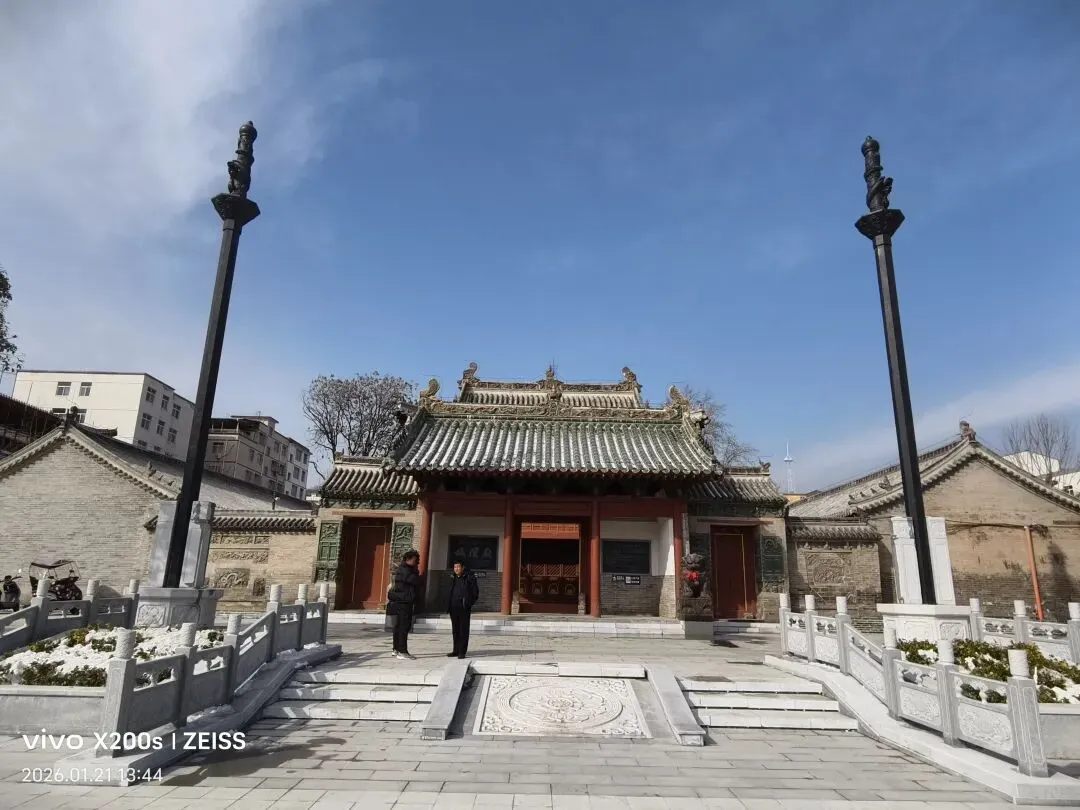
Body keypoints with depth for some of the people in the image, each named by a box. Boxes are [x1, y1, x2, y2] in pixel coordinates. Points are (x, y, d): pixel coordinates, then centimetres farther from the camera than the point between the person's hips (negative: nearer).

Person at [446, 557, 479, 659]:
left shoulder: (469, 577, -5)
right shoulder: (453, 577, 14)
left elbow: (475, 592, -2)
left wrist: (469, 603, -9)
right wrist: (448, 606, 12)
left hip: (464, 608, -6)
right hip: (454, 607, 6)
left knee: (463, 630, -3)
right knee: (455, 630, 11)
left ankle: (462, 652, 0)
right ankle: (456, 650, 19)